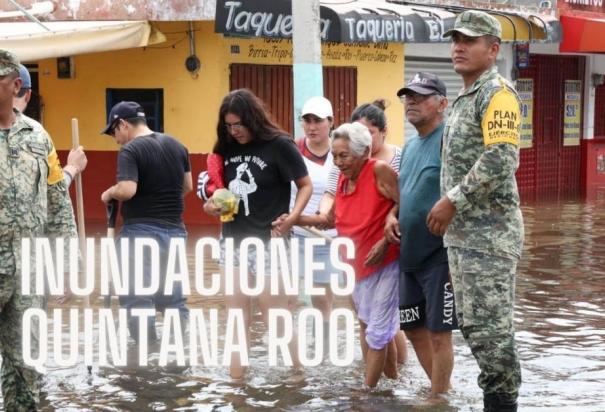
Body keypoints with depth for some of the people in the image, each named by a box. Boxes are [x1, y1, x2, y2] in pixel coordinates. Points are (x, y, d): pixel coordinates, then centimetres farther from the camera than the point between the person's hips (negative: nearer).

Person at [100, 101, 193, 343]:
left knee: (137, 298, 0)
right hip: (175, 231, 7)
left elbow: (127, 190, -23)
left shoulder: (130, 151, -12)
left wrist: (109, 193, -5)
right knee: (174, 297, 14)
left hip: (141, 231, -7)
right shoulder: (176, 145, 10)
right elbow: (188, 187, 15)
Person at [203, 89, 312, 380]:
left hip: (268, 243, -6)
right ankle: (236, 380, 13)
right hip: (232, 241, 6)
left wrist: (292, 217, -17)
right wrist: (213, 205, -2)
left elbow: (306, 185, -3)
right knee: (237, 317, 8)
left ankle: (298, 372, 11)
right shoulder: (226, 148, 7)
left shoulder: (279, 145, -9)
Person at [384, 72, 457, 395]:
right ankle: (442, 390, 30)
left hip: (440, 255, -9)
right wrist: (392, 216, 5)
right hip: (409, 254, 9)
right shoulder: (409, 146, 14)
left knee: (439, 332, -3)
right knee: (414, 328, 15)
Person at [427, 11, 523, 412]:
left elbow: (500, 159, -22)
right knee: (473, 324, 13)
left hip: (489, 232, -10)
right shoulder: (465, 99, 19)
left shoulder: (497, 93, -11)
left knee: (492, 326, -8)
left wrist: (451, 201, -19)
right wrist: (449, 208, 15)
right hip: (462, 232, 10)